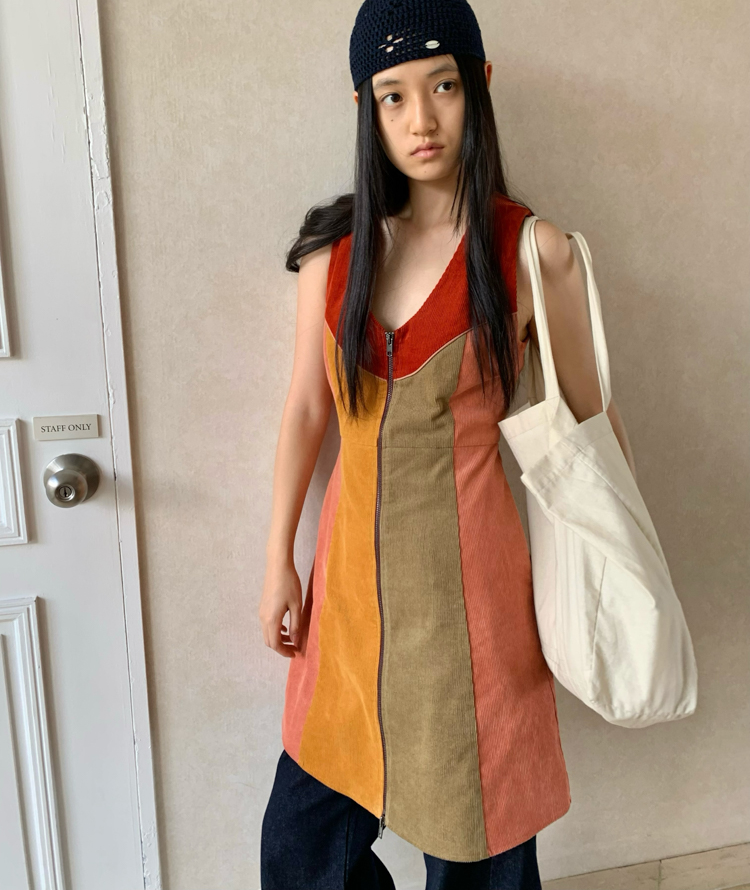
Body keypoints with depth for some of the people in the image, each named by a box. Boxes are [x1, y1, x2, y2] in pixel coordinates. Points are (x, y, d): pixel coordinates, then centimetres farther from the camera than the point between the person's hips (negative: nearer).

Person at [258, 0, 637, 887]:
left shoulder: (533, 254, -8)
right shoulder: (333, 245, 1)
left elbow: (594, 423, 0)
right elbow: (305, 408, 5)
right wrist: (279, 562, 7)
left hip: (467, 569, -3)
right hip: (354, 563, 4)